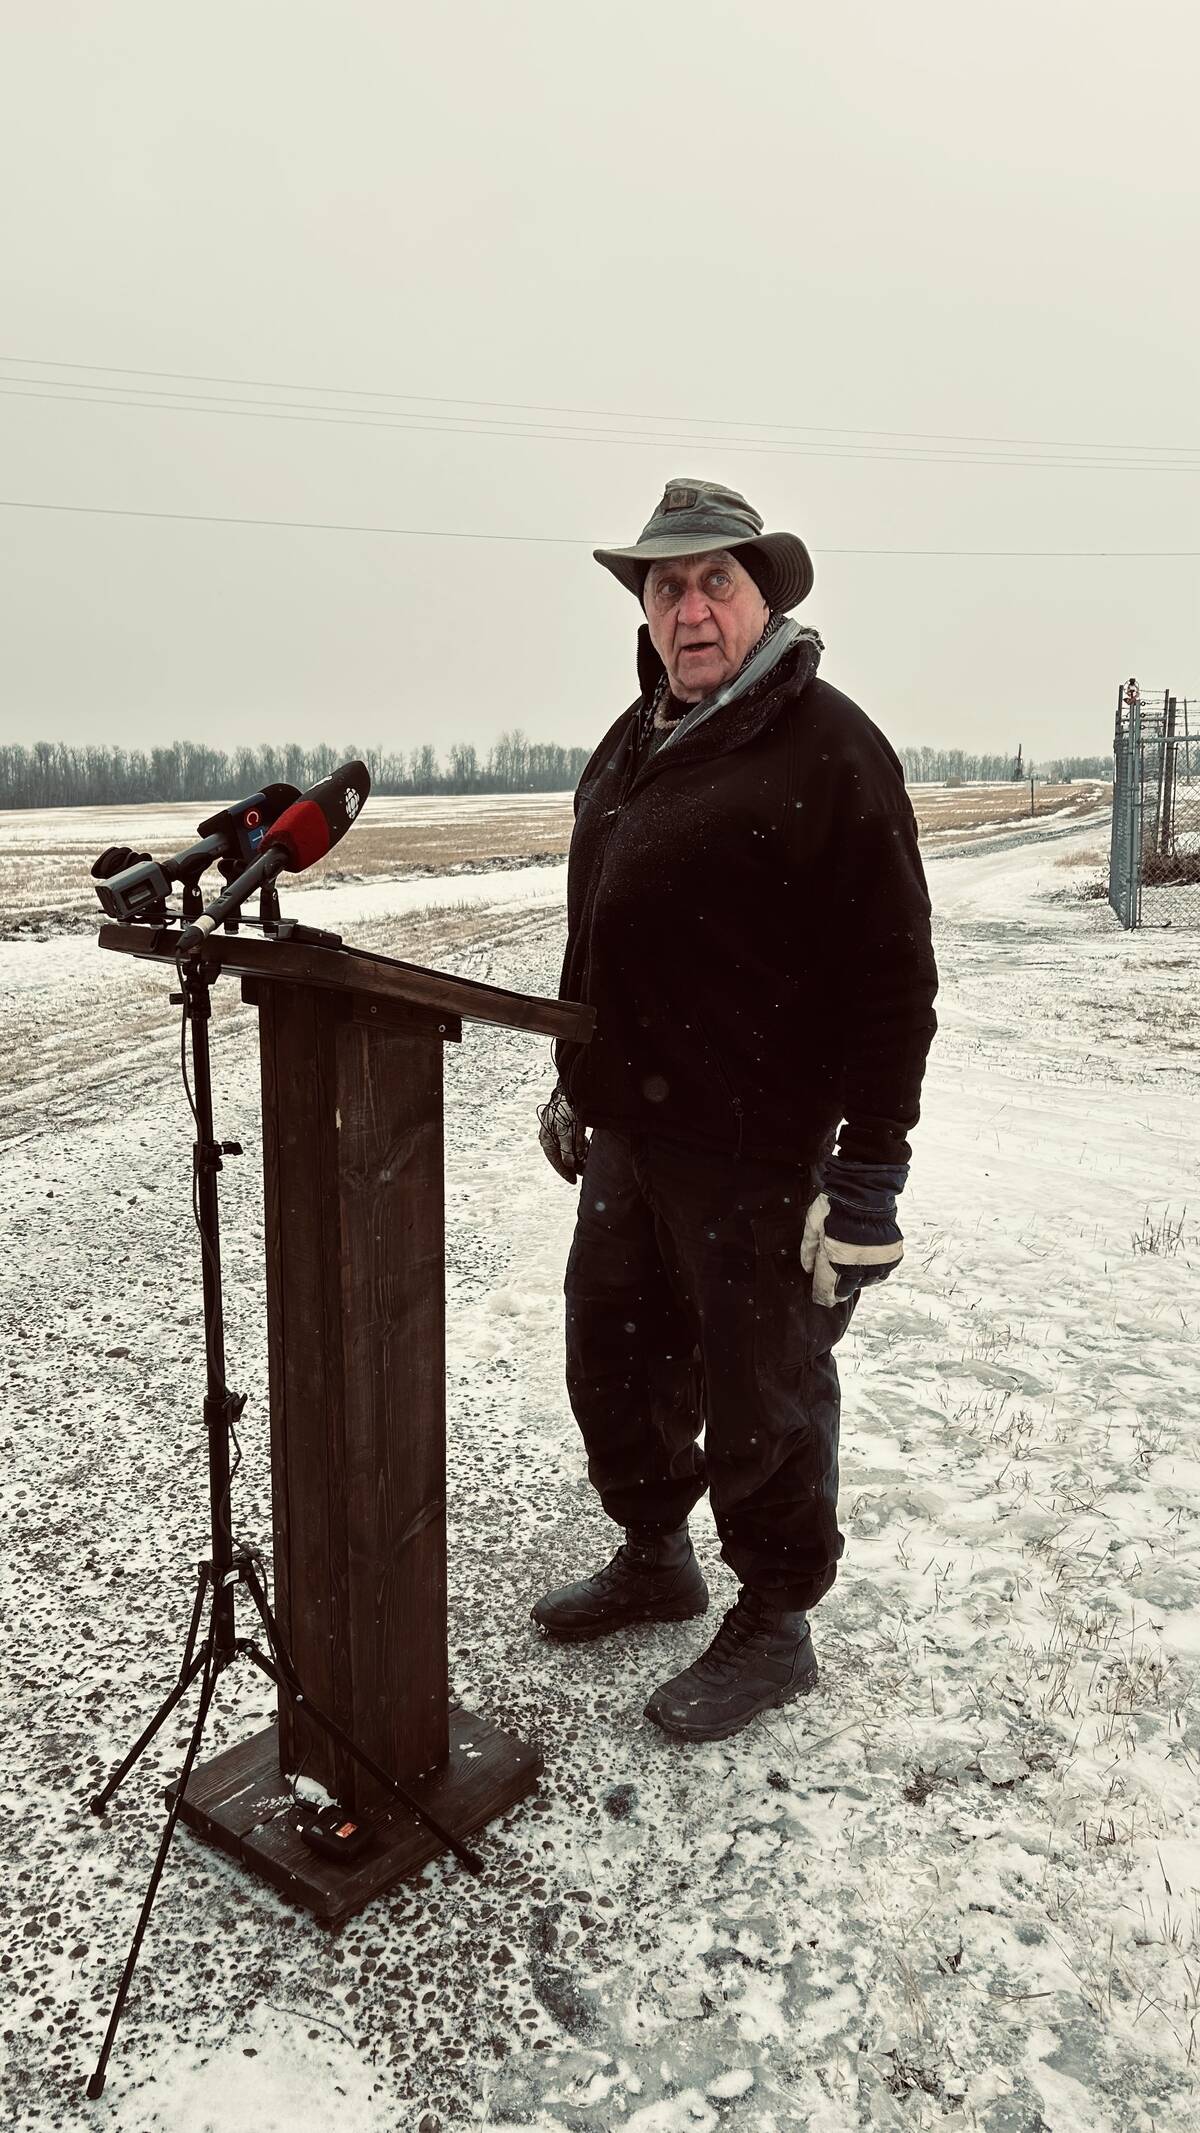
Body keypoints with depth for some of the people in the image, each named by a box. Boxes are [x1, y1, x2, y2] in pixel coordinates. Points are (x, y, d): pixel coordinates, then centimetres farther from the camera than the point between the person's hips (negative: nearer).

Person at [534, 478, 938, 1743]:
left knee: (760, 1400, 7)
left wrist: (871, 1173, -18)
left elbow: (891, 979, -16)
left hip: (753, 1155, -8)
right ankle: (654, 1559, 44)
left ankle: (774, 1632, 29)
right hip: (627, 1136, 8)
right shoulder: (629, 744, 12)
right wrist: (575, 1080, 23)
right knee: (614, 1363, 21)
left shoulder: (827, 750, -13)